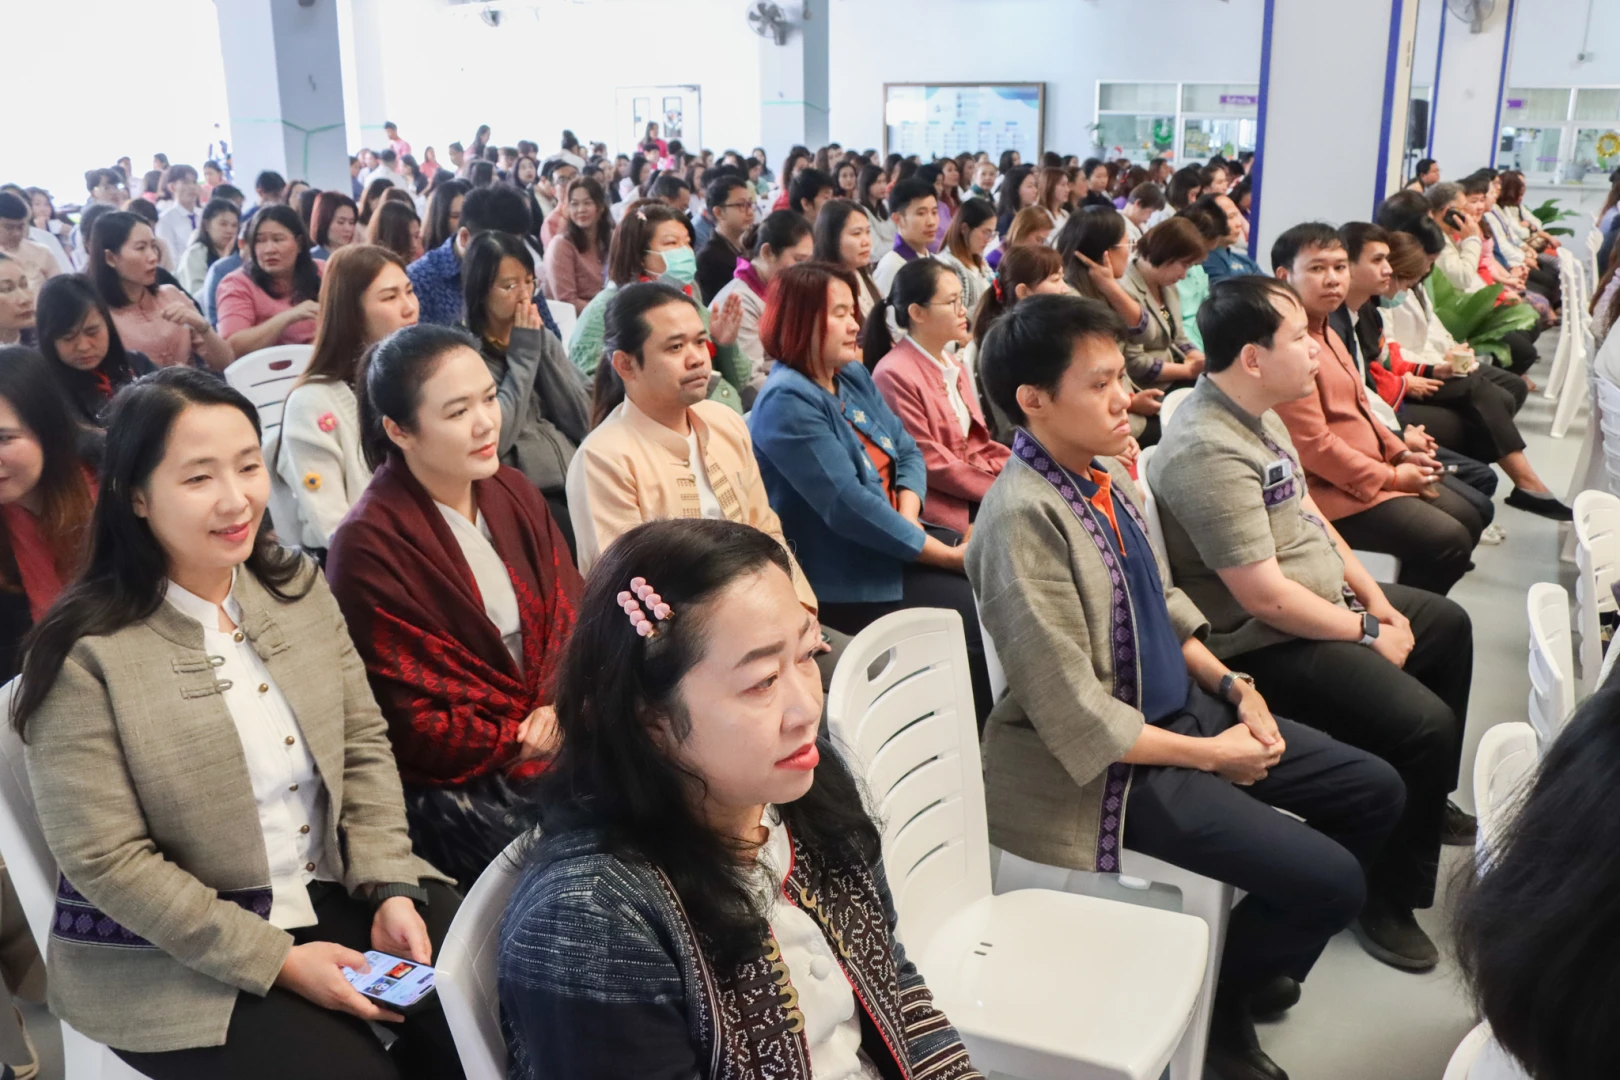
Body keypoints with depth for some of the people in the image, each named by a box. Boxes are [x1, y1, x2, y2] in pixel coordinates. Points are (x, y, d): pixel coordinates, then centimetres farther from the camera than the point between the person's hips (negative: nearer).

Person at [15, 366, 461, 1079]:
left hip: (332, 896, 5)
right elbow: (106, 861, -16)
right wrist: (277, 960, -17)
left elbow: (364, 744, 5)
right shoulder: (86, 652, -16)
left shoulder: (297, 585, 2)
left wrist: (392, 889, -7)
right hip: (169, 958, -5)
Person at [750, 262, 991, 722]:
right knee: (986, 616, -16)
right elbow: (849, 507, -26)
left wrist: (909, 517, -12)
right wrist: (948, 554, -22)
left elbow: (908, 452, 10)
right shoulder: (787, 402, -20)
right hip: (844, 578, -9)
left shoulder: (855, 376, 9)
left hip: (896, 542, 9)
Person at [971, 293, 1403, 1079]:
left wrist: (1231, 683, 0)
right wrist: (1211, 755, -15)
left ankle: (1252, 959, 31)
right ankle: (1216, 1003, 16)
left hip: (1183, 704, 9)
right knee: (1330, 879, -14)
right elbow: (1077, 718, -25)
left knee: (1374, 792, 12)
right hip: (1112, 760, -9)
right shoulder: (1023, 518, -26)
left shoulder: (1108, 472, 1)